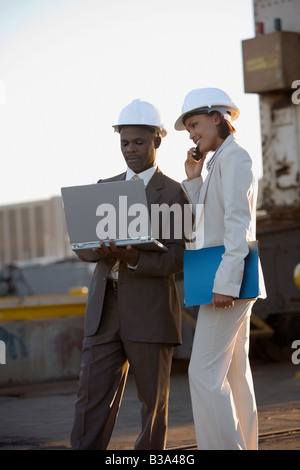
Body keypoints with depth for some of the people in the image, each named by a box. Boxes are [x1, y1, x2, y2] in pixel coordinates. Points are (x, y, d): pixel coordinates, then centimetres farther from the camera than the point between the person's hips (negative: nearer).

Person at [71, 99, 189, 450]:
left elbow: (177, 259, -8)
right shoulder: (104, 188, 15)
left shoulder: (174, 193, -1)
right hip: (105, 310, 4)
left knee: (153, 400, 4)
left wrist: (135, 259, -25)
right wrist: (100, 250, -11)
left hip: (151, 311, -4)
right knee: (93, 396, -4)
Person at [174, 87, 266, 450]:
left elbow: (238, 222, -19)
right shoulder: (217, 161, 20)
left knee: (205, 372, -12)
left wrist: (226, 282, -24)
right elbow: (207, 223, 18)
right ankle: (244, 444, 13)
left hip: (227, 274, -10)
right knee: (233, 372, 10)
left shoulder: (234, 157, -10)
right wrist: (194, 178, 10)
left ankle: (223, 446, -11)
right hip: (229, 282, 10)